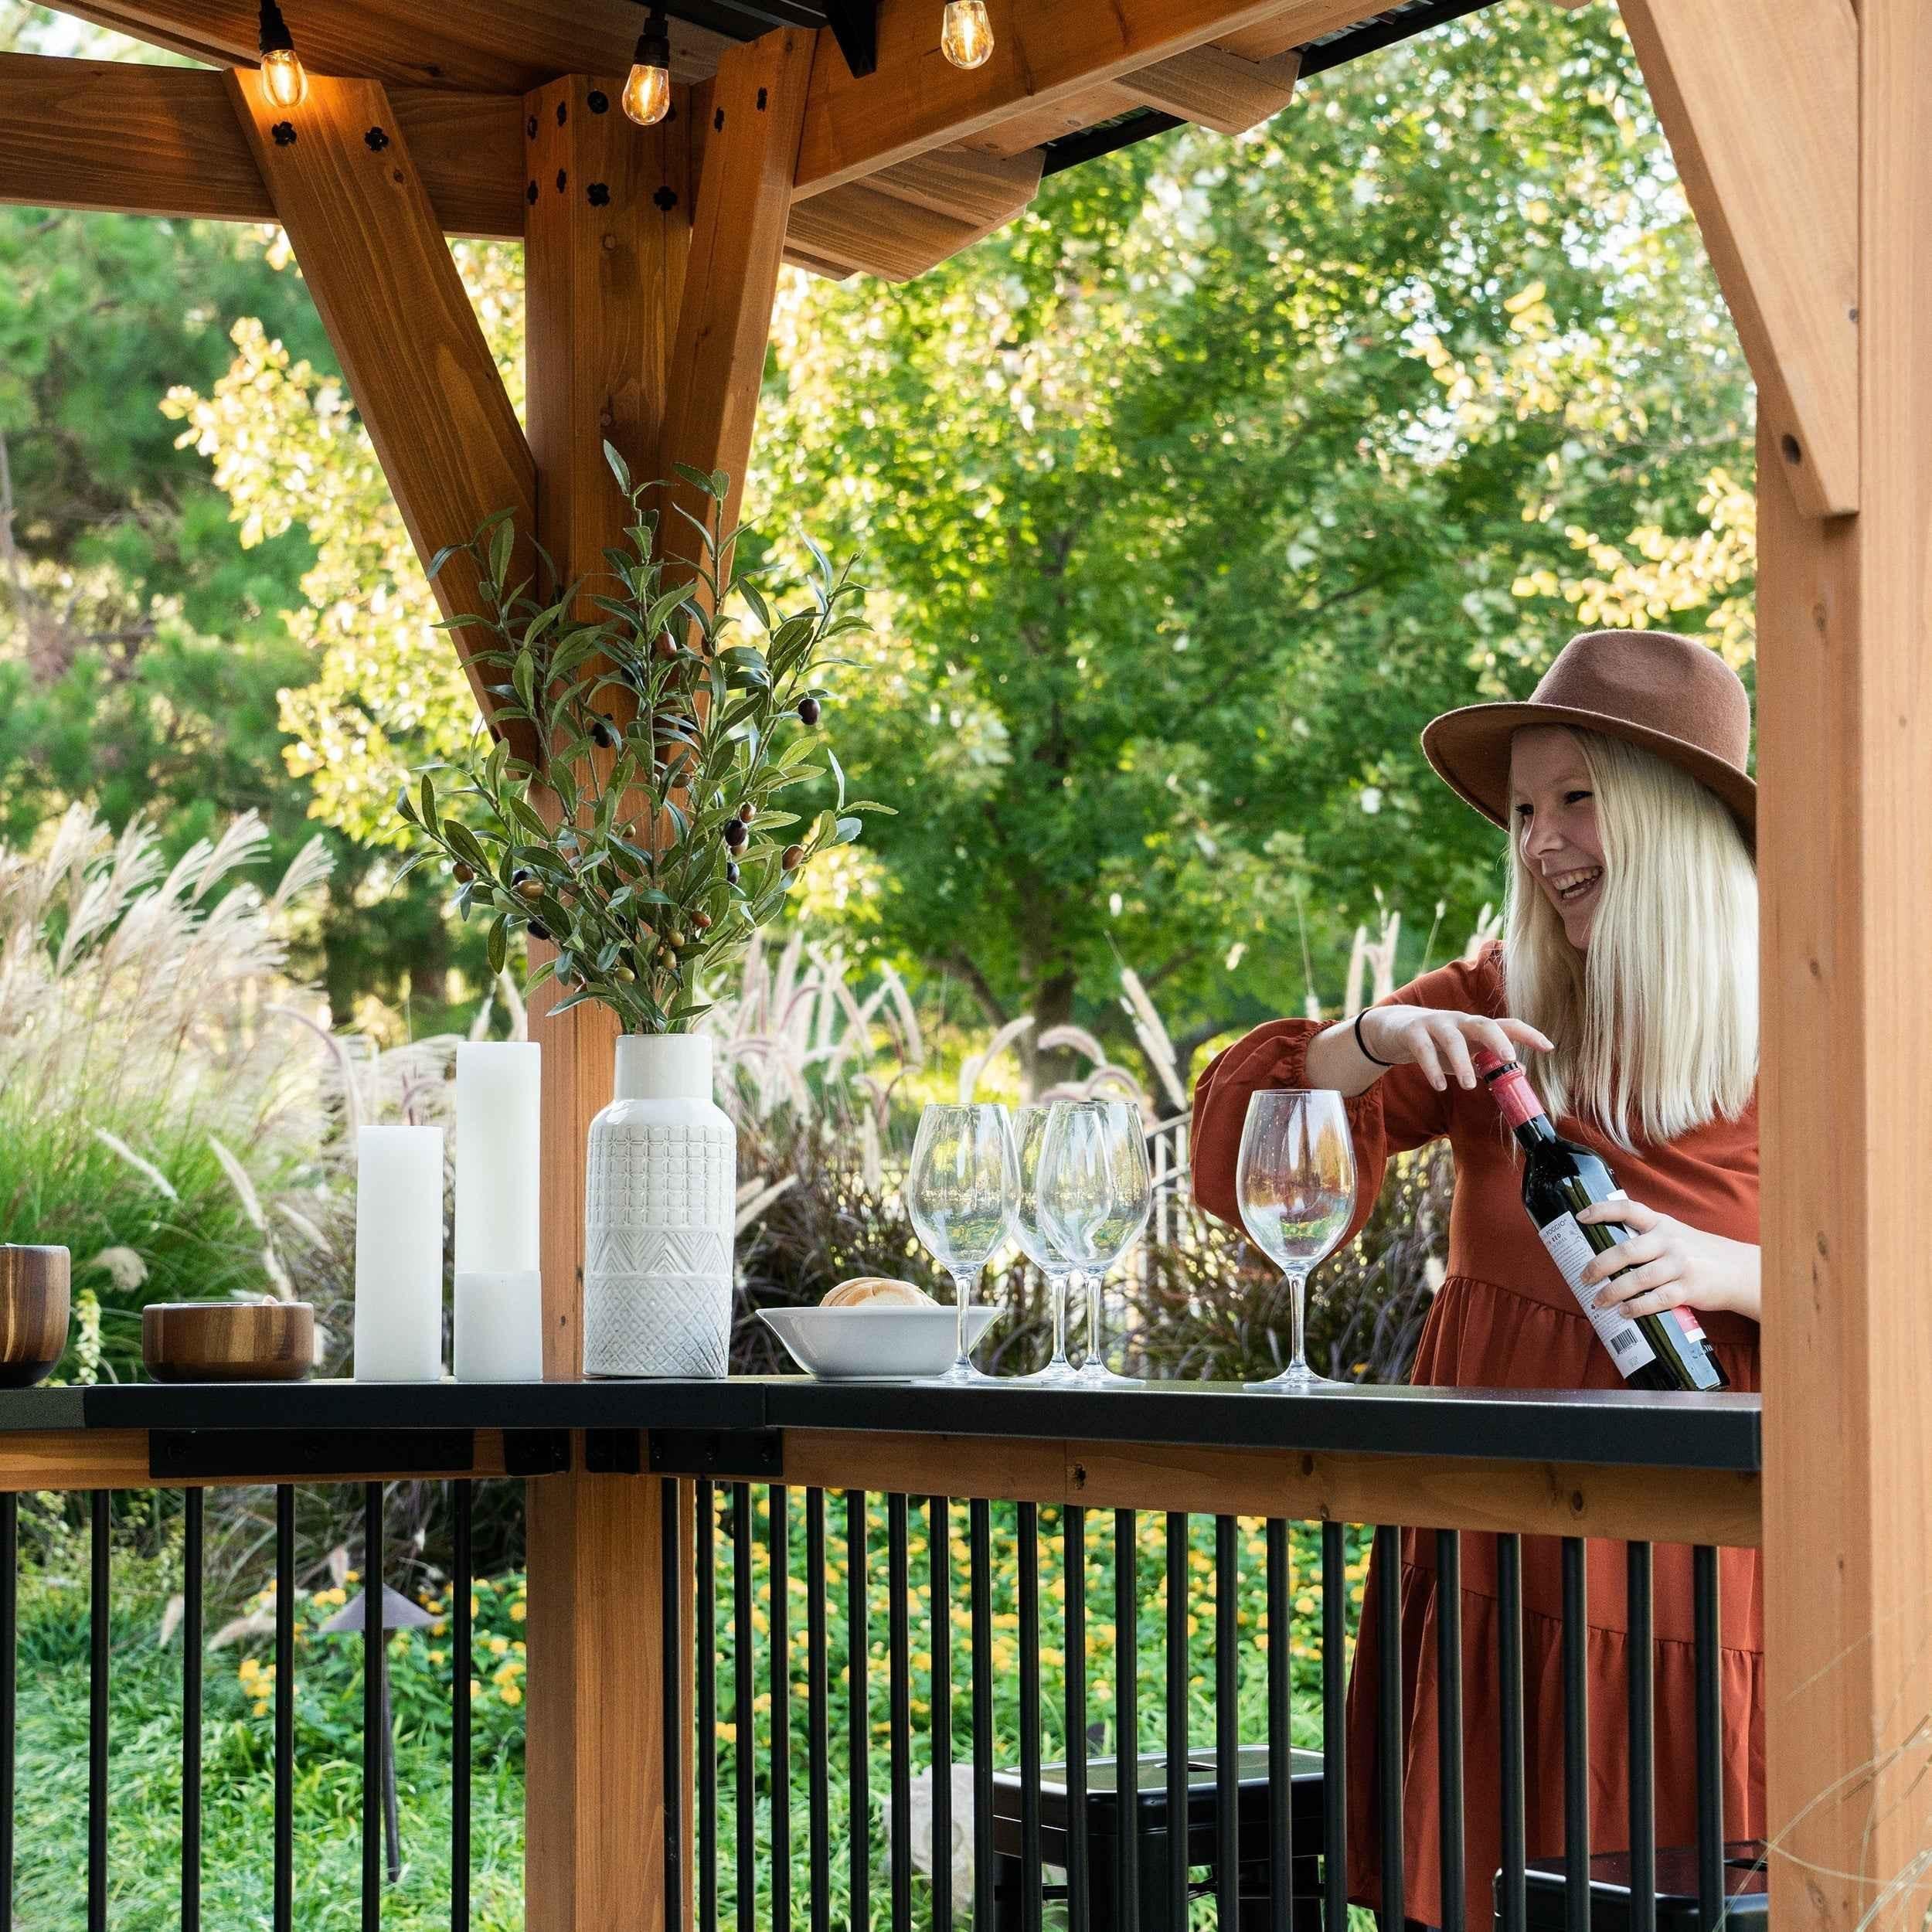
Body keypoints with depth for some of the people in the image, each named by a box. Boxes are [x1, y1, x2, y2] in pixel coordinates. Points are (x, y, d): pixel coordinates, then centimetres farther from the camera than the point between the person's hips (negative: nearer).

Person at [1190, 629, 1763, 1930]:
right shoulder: (1492, 1013, 7)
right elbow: (1236, 1152, 2)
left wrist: (1735, 1274, -18)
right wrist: (1375, 1040, -15)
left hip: (1696, 1588, -2)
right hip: (1492, 1570, 2)